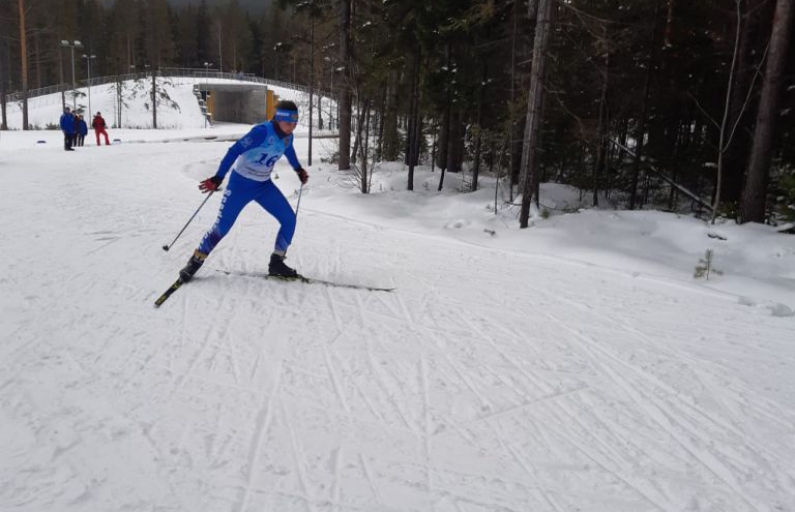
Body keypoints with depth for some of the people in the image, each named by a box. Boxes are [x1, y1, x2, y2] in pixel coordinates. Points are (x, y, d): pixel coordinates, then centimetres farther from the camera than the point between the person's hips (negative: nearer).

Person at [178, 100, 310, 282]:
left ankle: (276, 263, 10)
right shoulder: (262, 132, -27)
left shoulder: (287, 136, -4)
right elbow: (235, 151, -26)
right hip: (241, 183, -7)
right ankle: (196, 261, 15)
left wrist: (299, 169, 35)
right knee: (222, 227, -6)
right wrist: (218, 178, -28)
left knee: (289, 220, -2)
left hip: (264, 185, 7)